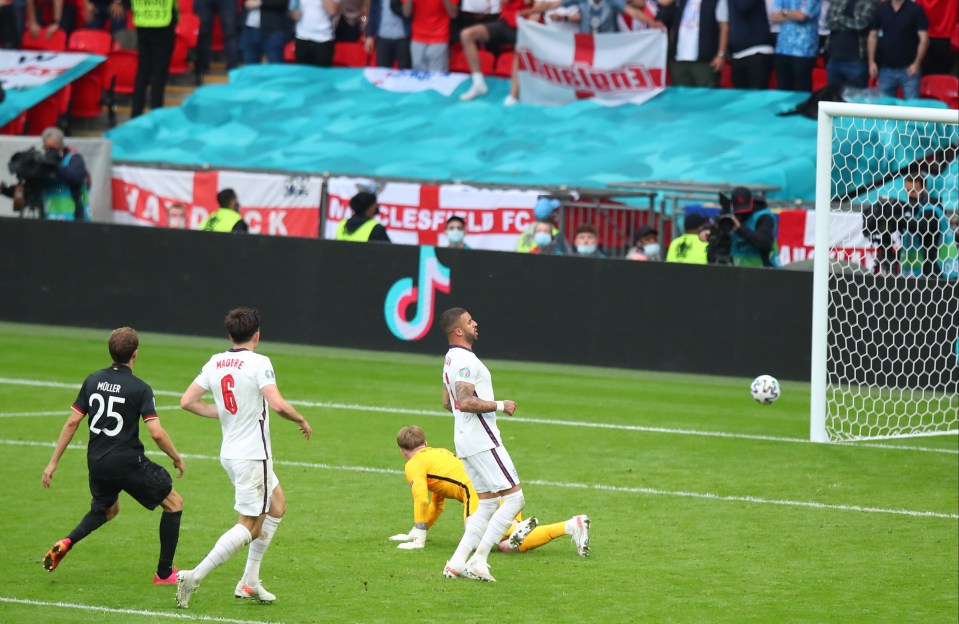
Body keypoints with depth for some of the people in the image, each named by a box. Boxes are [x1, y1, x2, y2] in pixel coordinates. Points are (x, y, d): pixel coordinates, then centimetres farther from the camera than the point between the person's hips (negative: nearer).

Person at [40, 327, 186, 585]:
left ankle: (67, 543, 8)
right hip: (129, 462, -6)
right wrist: (177, 458, 0)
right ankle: (164, 573, 11)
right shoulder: (140, 389, -11)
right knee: (173, 503, 13)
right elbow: (156, 433, -17)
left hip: (97, 464, 6)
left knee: (106, 509, 33)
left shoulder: (93, 380, 3)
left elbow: (72, 423, 4)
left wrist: (54, 462, 9)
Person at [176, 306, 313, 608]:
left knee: (277, 505, 23)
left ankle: (249, 582, 20)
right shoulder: (259, 363, -15)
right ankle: (194, 576, -14)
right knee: (249, 526, -2)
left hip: (230, 453, 8)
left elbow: (187, 401, 2)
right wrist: (301, 420, -7)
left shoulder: (215, 363, 4)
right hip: (253, 456, -8)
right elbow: (277, 404, -26)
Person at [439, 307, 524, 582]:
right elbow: (465, 402, -27)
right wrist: (499, 406, -18)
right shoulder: (465, 361, -16)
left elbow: (448, 403, 25)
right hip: (482, 439, -10)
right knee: (514, 498, -9)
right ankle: (478, 561, -12)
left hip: (465, 440, 10)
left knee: (488, 503, 14)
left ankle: (456, 563, 7)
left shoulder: (450, 360, 16)